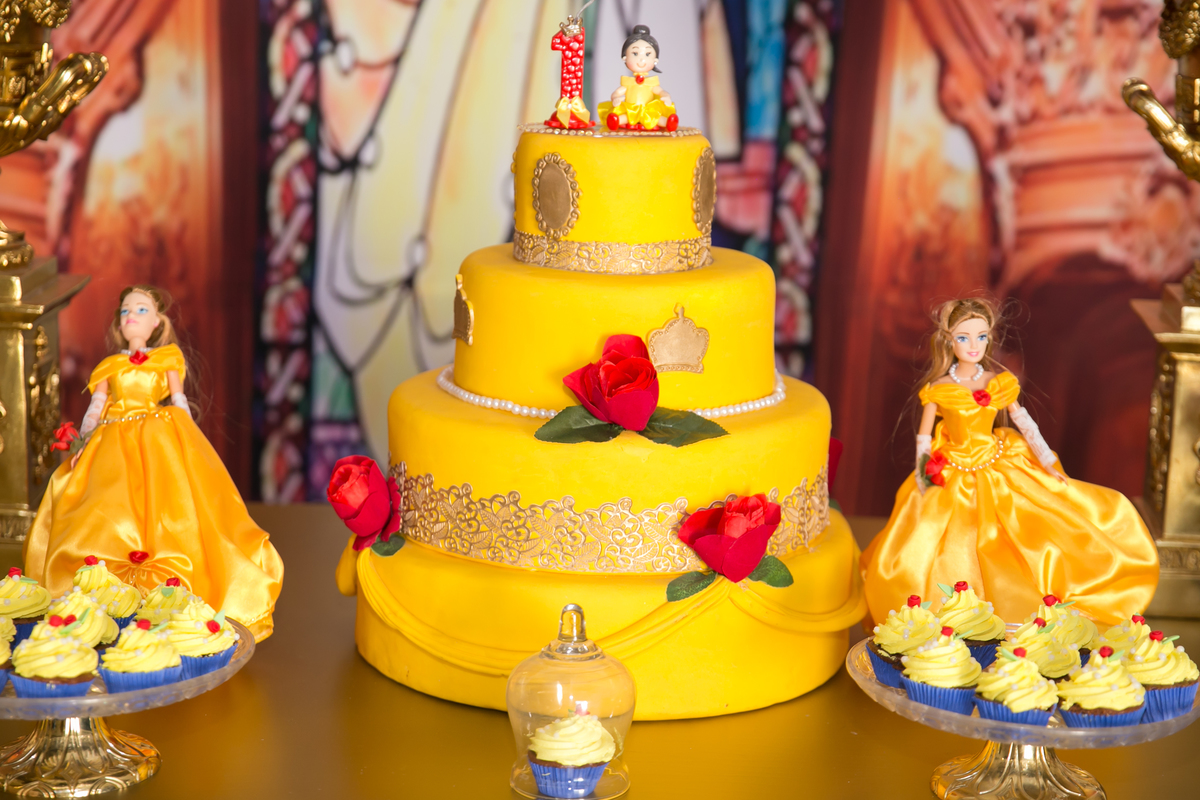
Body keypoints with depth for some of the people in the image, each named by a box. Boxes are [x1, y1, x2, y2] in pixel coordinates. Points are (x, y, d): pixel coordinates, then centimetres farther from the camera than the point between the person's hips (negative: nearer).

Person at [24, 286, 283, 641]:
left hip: (160, 443, -2)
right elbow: (95, 408, 13)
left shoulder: (167, 359, 16)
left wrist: (187, 440, -2)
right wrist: (83, 445, -1)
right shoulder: (110, 366, 19)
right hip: (114, 445, 2)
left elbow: (179, 402, 12)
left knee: (169, 516, -16)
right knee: (110, 519, -11)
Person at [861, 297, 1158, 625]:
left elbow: (1023, 422, 6)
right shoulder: (938, 389, -10)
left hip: (999, 469, 3)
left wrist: (1049, 463, 3)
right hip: (952, 480, -3)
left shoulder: (999, 383, -3)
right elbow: (923, 439, -4)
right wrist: (923, 484, -5)